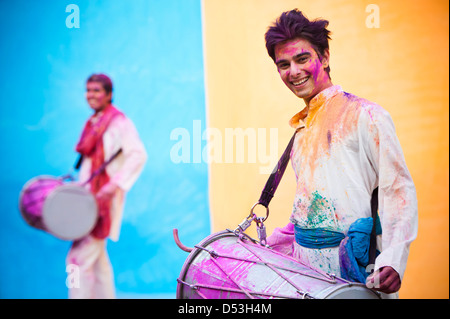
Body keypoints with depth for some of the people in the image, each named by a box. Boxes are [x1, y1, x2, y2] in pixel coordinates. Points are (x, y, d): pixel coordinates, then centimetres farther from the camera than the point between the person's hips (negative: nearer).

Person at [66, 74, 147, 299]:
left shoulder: (118, 122, -10)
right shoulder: (92, 123, 15)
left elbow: (138, 155, -21)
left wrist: (115, 185, -26)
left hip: (102, 198, -9)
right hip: (88, 197, 9)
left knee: (80, 259, -11)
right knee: (98, 259, 14)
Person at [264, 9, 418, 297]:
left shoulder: (365, 116, -6)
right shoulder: (302, 126, 17)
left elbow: (399, 191, -10)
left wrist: (392, 261, -22)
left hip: (348, 260, -6)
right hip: (302, 257, 6)